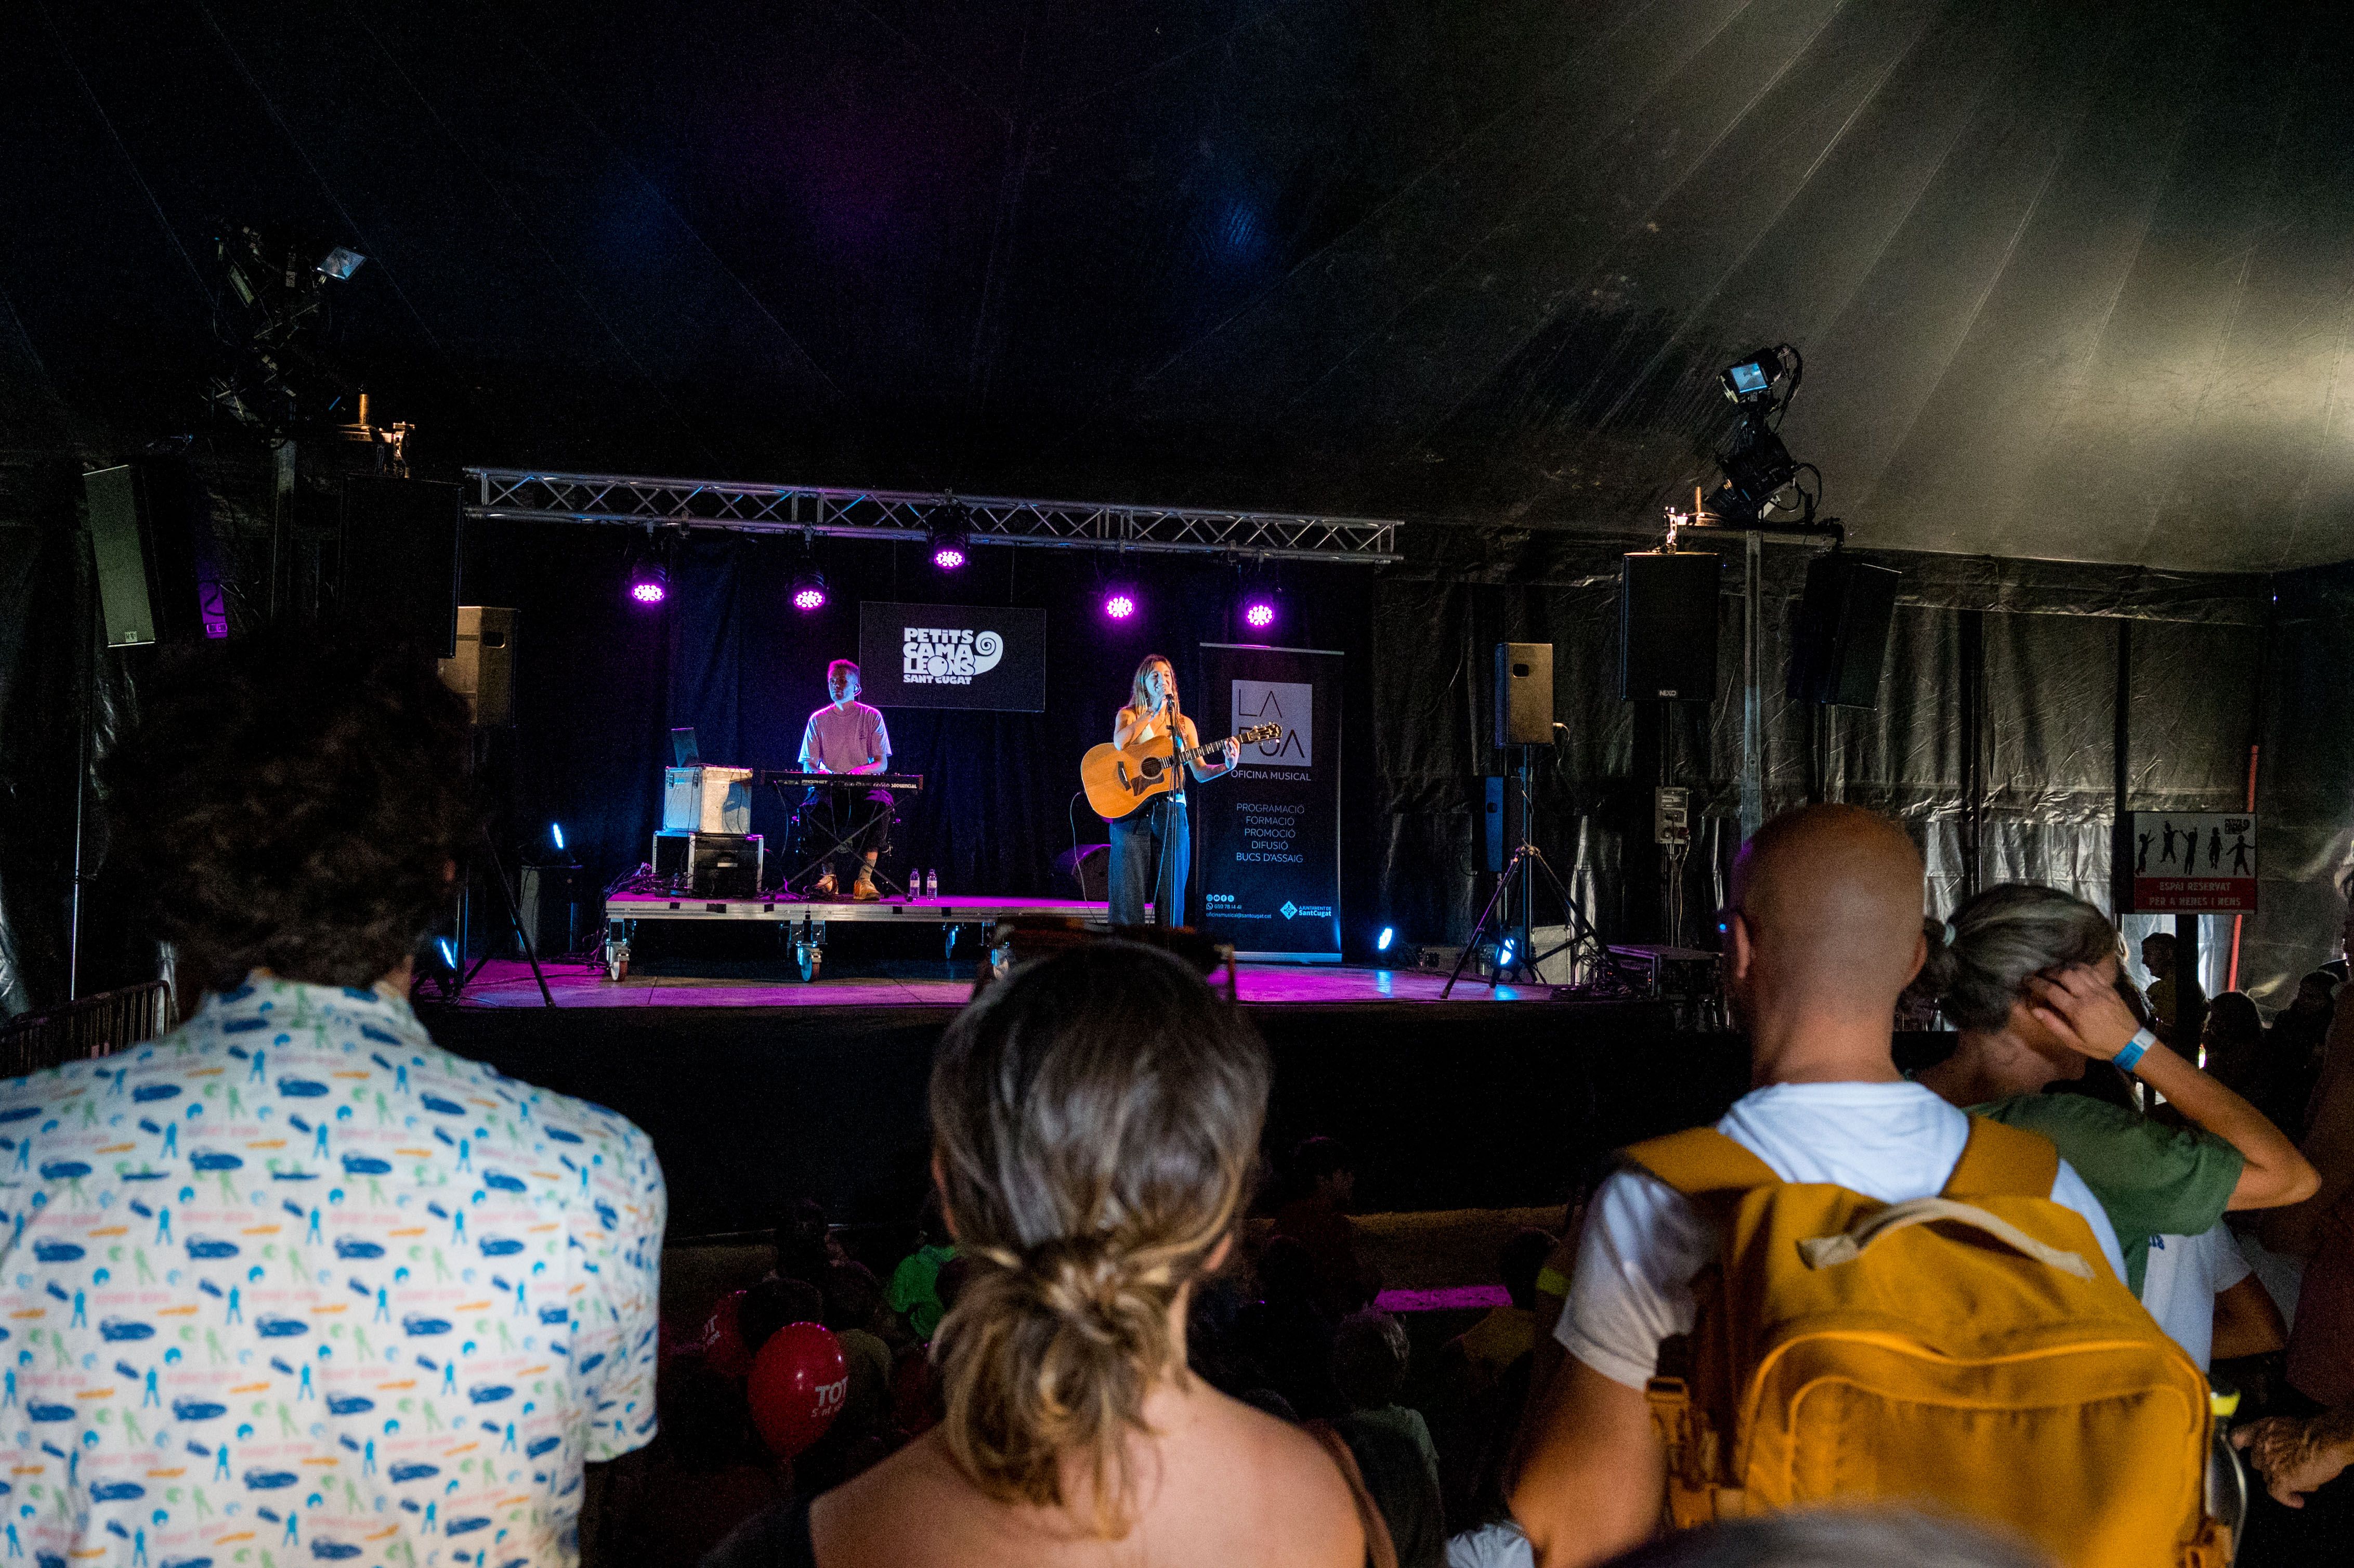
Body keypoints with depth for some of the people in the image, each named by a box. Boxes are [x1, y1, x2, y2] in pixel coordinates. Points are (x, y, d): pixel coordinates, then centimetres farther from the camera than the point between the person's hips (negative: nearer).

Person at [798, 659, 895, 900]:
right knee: (813, 806, -34)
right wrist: (818, 772, -17)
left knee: (880, 804, -36)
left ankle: (865, 878, -35)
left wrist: (862, 770, -22)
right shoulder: (818, 719, 11)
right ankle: (829, 875, -25)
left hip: (865, 788, -1)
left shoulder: (872, 716, 6)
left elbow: (882, 764, 1)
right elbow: (808, 764, 8)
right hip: (829, 789, 1)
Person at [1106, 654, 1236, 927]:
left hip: (1171, 812, 3)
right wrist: (1155, 710, -17)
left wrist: (1226, 766, -8)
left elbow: (1200, 772, 12)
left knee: (1170, 894, 0)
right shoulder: (1128, 715, 8)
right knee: (1129, 892, -7)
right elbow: (1120, 743, -15)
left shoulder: (1183, 724, 16)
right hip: (1132, 810, -2)